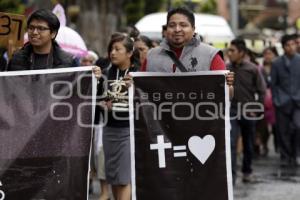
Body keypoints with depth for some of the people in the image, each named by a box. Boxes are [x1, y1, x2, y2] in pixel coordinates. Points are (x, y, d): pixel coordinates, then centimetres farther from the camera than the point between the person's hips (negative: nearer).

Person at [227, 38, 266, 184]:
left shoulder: (252, 69, -6)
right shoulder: (226, 69, -3)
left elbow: (261, 91, -1)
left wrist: (256, 110, -4)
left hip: (248, 112, 0)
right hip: (231, 111, 0)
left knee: (248, 145, 13)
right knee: (231, 143, -13)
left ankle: (247, 171, 30)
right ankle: (231, 175, -15)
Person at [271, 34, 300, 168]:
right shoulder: (277, 63, 7)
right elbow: (273, 84, 9)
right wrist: (276, 100, 0)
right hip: (283, 102, 1)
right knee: (283, 131, 0)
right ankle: (285, 157, 11)